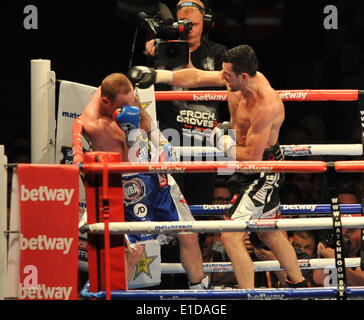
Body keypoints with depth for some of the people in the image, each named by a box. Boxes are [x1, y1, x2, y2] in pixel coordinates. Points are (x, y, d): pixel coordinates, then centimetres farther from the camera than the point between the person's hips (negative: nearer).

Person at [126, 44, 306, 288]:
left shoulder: (265, 106, -32)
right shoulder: (238, 77, -7)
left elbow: (252, 157, -29)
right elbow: (197, 77, 6)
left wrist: (225, 144, -14)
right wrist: (157, 76, 5)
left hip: (262, 173, -10)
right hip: (250, 170, 10)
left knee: (231, 236, -14)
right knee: (269, 234, 24)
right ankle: (299, 285, 40)